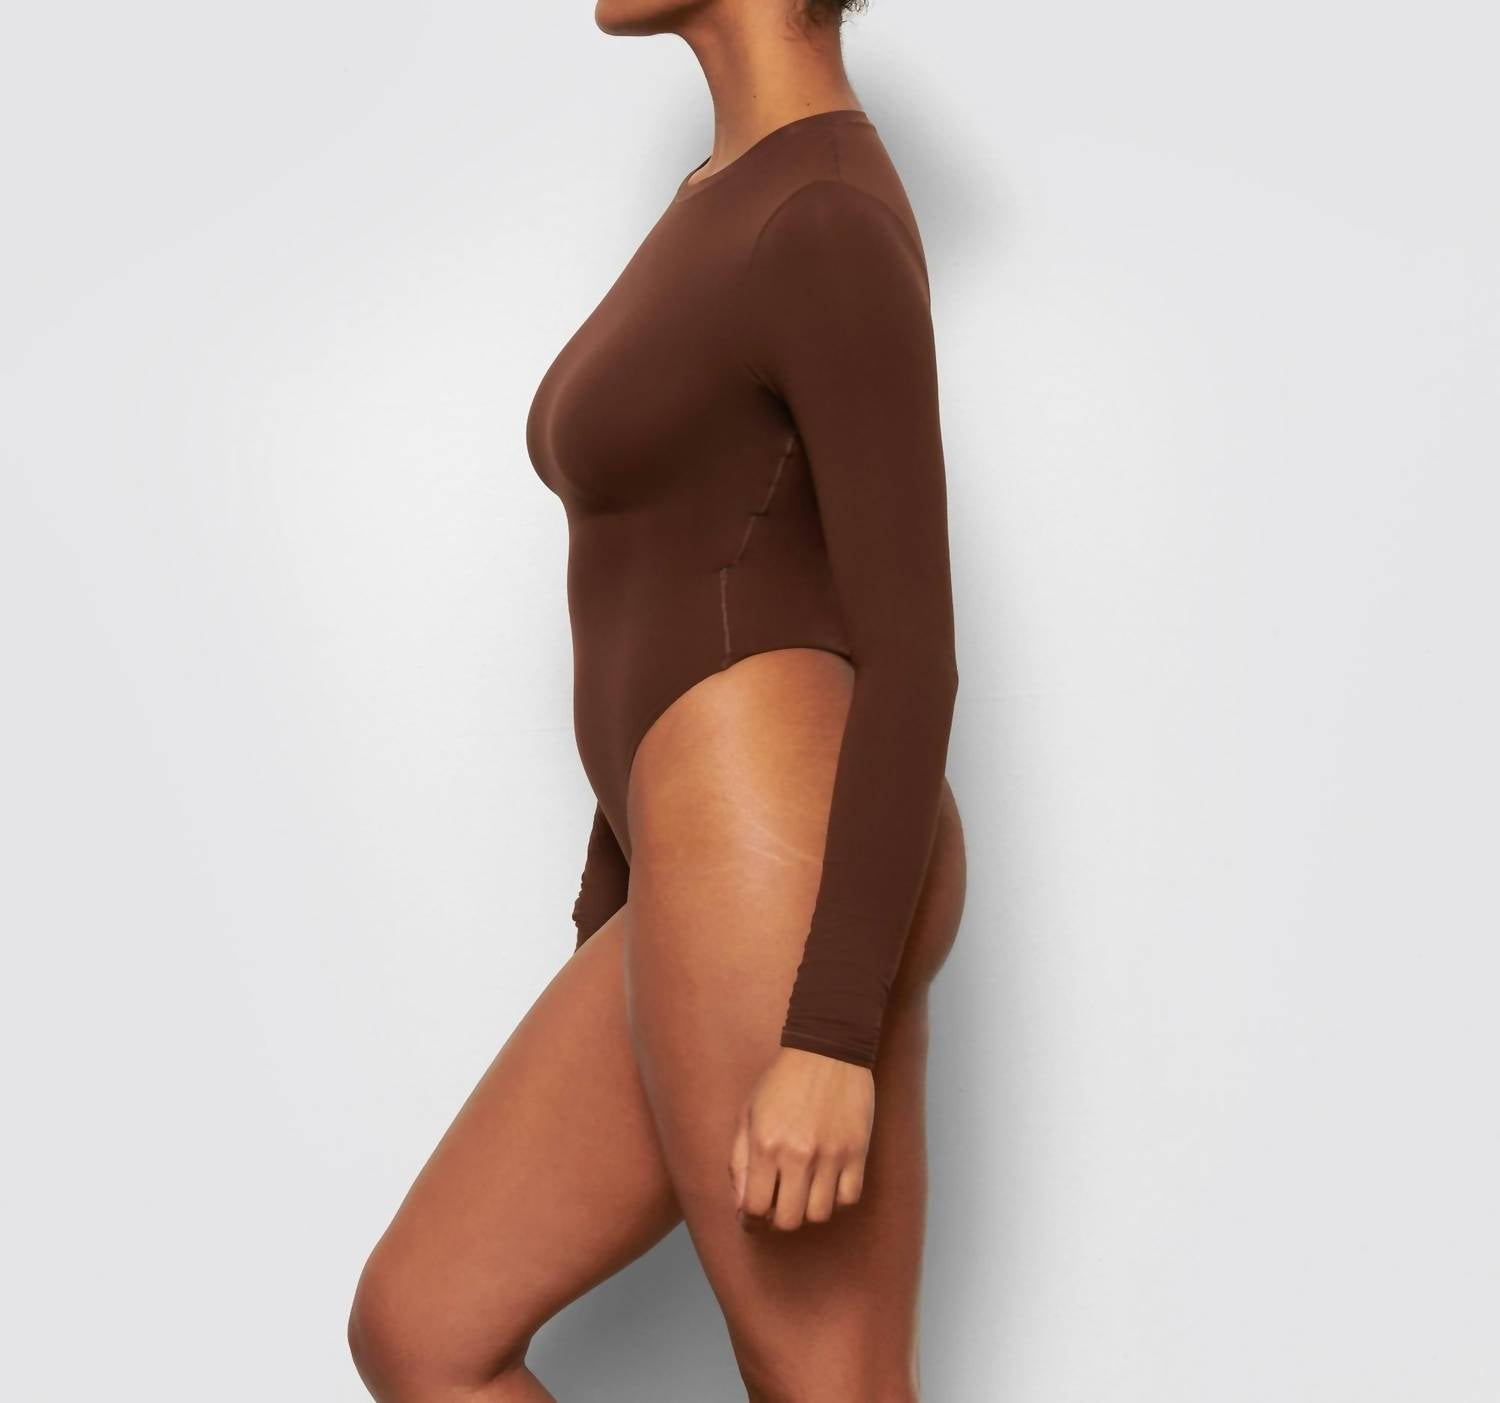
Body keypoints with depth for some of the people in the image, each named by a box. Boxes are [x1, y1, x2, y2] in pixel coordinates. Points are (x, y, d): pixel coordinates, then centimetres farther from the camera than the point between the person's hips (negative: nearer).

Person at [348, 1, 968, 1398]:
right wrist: (610, 951, 26)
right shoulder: (743, 212, 19)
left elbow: (914, 653, -17)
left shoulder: (839, 230, -12)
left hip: (785, 896, -10)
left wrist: (834, 1042, -20)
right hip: (741, 896, 10)